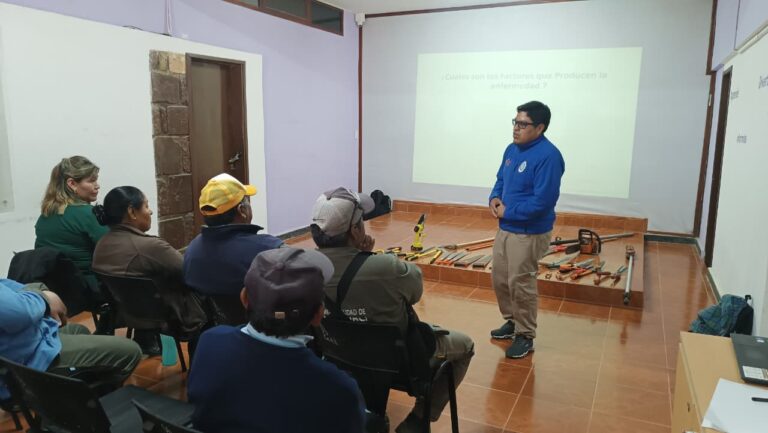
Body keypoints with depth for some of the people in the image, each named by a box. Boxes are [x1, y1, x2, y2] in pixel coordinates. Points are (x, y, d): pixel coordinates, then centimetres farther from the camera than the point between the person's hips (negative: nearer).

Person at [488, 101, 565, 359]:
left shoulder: (548, 156, -21)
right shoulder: (512, 149, 7)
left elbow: (543, 201, -26)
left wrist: (507, 212, -18)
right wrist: (494, 198, -3)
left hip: (529, 233, -9)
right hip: (505, 228, 9)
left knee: (520, 285, 0)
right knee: (499, 279, 17)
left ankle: (525, 336, 19)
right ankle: (512, 321, 37)